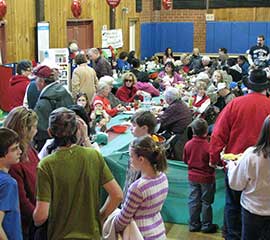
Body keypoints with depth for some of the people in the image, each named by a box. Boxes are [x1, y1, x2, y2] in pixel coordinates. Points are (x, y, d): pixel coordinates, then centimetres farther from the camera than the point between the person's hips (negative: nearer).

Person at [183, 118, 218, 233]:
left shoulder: (188, 144, -9)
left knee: (193, 201, 13)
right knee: (206, 202, 10)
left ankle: (194, 224, 22)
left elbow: (185, 160, 4)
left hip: (192, 176, 4)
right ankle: (206, 225, 20)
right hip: (206, 177, -4)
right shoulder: (209, 146, -24)